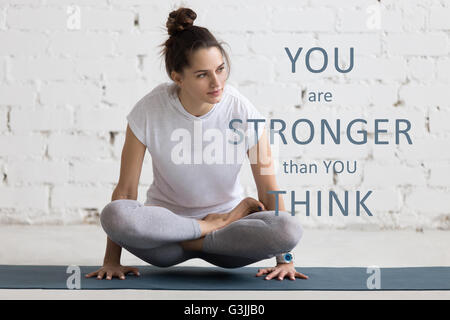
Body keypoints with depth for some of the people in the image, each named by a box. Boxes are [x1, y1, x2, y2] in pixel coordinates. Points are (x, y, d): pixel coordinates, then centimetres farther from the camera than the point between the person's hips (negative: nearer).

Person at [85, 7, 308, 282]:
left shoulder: (243, 113, -16)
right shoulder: (148, 113, -16)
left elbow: (269, 191, -10)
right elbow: (126, 190, -10)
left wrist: (284, 259, -13)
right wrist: (111, 260, -11)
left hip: (227, 217, 0)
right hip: (166, 220, 0)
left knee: (291, 228, -29)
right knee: (113, 215, -33)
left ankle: (192, 241, -13)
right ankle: (218, 224, -12)